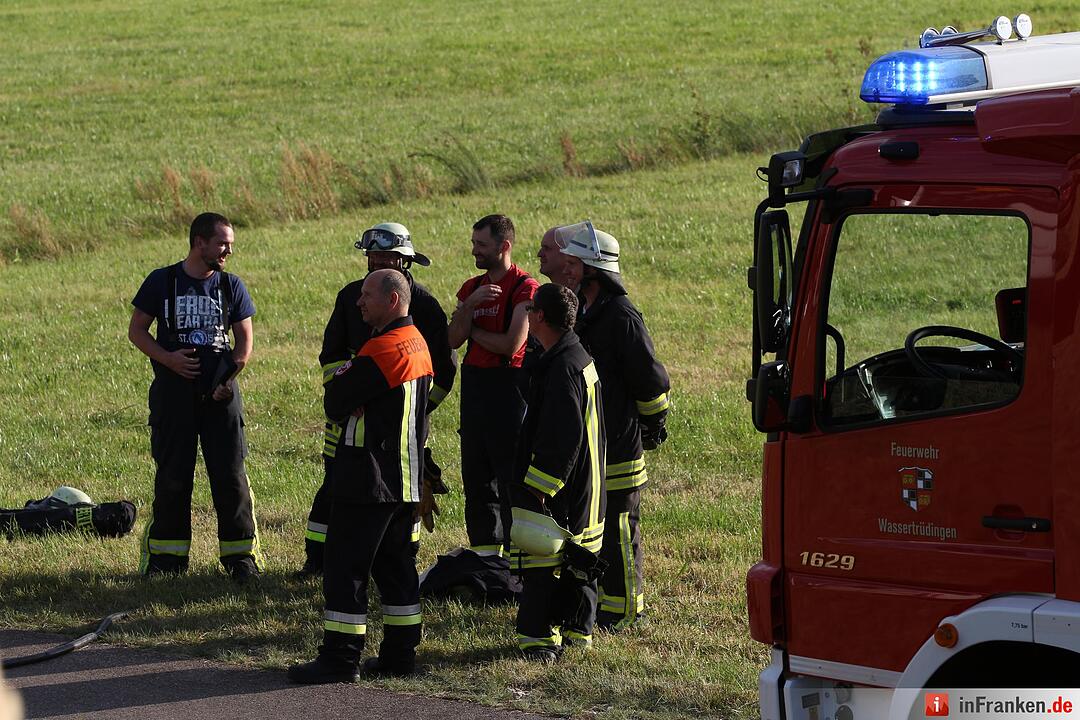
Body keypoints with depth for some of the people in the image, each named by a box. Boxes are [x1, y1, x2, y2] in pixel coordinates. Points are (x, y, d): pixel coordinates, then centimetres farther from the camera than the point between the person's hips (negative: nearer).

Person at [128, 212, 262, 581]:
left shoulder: (231, 286, 6)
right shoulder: (162, 282, 0)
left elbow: (244, 340, 8)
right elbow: (136, 331, 3)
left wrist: (228, 379, -8)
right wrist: (168, 359, -13)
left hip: (220, 394, 1)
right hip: (173, 393, -1)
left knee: (231, 475, -2)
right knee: (172, 476, 4)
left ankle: (240, 554, 6)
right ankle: (166, 553, 14)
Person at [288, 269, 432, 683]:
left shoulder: (382, 350, -20)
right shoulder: (417, 345, 12)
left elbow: (335, 403, -14)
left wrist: (339, 379, 6)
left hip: (369, 479, -10)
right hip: (405, 476, 10)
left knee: (345, 567, -5)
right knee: (394, 565, 15)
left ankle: (340, 659, -3)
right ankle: (400, 653, 18)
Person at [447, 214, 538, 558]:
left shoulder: (524, 288, -9)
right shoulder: (471, 287, 13)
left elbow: (511, 344, -17)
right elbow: (454, 339, 1)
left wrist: (473, 330, -2)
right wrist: (470, 305, -14)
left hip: (508, 384, -7)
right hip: (473, 384, 7)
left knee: (511, 475, -4)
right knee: (475, 475, 11)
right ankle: (484, 547, 19)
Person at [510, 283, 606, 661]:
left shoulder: (562, 368, -20)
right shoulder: (581, 358, 13)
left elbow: (562, 438, -25)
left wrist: (538, 488, -21)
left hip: (559, 499, -10)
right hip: (586, 494, 10)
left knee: (542, 562, -7)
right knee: (577, 564, 16)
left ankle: (539, 640, -5)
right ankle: (577, 631, 24)